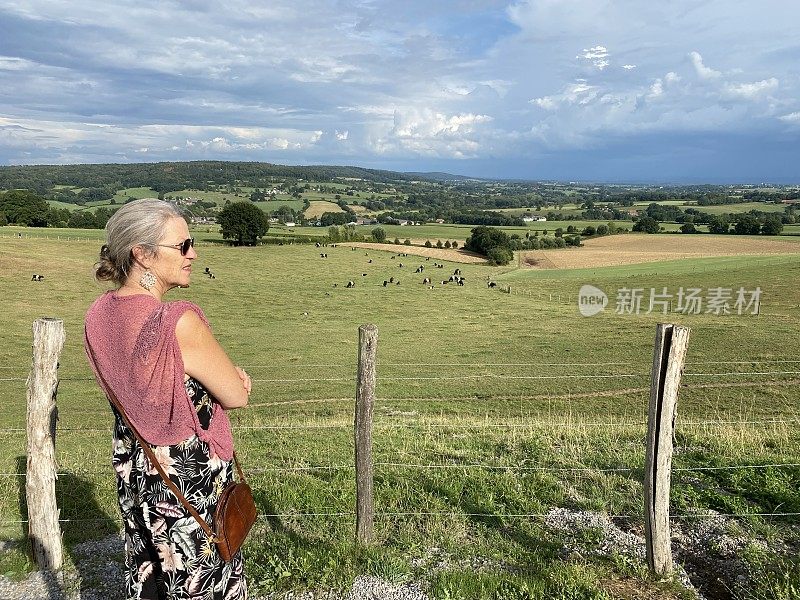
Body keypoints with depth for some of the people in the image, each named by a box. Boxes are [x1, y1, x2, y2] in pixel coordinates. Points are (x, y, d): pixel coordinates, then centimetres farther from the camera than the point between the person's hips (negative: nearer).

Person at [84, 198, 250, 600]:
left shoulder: (100, 313, -5)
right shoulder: (180, 324, -30)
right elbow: (237, 397, -19)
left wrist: (226, 370, -5)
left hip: (132, 467, 8)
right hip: (189, 477, -7)